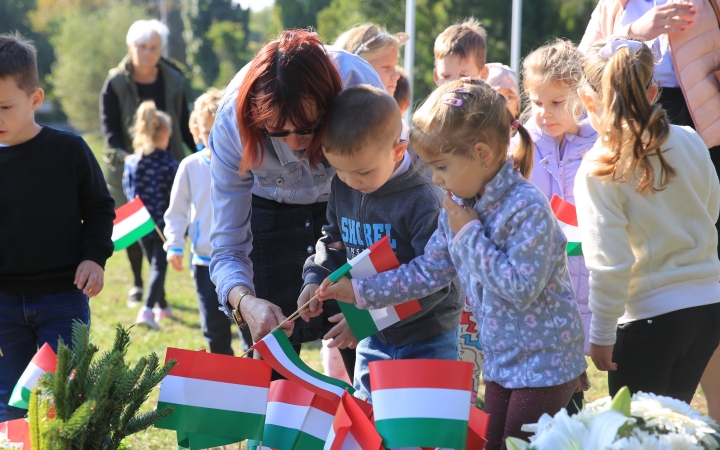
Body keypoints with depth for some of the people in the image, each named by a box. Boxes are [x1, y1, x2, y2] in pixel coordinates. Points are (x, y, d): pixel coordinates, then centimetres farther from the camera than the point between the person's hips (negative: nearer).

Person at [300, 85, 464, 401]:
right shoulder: (343, 188, -1)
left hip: (428, 339, -6)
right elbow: (334, 241, 17)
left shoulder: (425, 200, -23)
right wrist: (315, 279, -3)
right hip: (374, 338, 6)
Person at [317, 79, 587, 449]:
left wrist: (469, 234, -23)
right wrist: (361, 291, 8)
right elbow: (427, 272, 11)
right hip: (501, 362, 8)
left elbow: (521, 287, -29)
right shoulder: (459, 209, 2)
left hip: (544, 363, -8)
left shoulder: (527, 209, -24)